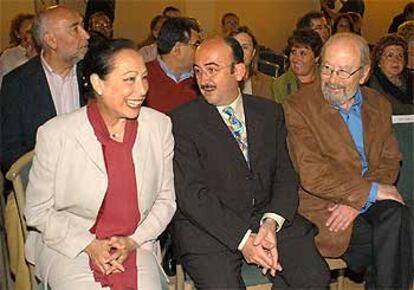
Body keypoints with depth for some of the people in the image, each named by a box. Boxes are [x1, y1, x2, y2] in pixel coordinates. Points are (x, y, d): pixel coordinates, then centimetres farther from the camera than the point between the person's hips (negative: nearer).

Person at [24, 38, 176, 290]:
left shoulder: (159, 125, -2)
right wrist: (90, 246, -12)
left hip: (136, 245, 2)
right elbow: (38, 211, -3)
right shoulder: (55, 135, -11)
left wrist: (133, 241, -9)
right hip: (68, 246, -2)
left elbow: (166, 199, 5)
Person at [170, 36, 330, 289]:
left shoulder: (270, 112, 11)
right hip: (209, 227, -3)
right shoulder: (182, 121, -3)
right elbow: (190, 194, -10)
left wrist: (272, 222, -12)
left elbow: (285, 174, 7)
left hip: (269, 216, 4)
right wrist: (242, 239, -18)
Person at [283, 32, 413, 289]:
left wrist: (357, 201, -12)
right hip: (323, 206, -5)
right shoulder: (298, 107, -5)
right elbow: (312, 176, -14)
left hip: (367, 201, 5)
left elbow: (390, 161, 7)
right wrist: (371, 191, -14)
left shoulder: (379, 105, 11)